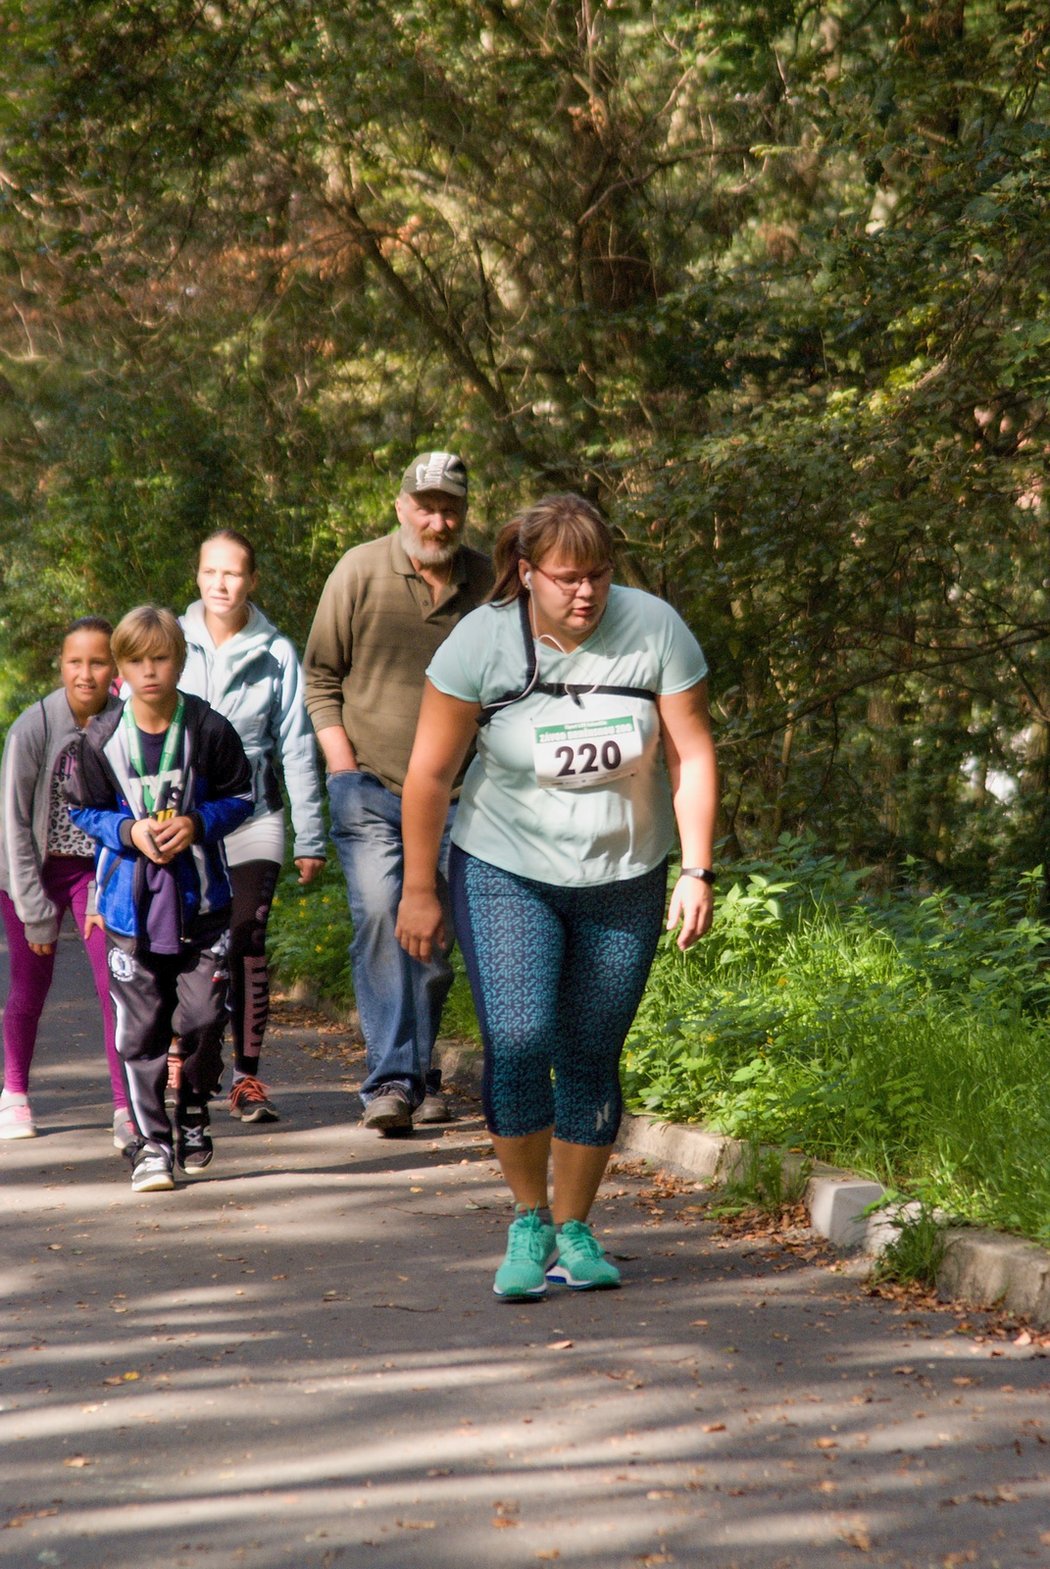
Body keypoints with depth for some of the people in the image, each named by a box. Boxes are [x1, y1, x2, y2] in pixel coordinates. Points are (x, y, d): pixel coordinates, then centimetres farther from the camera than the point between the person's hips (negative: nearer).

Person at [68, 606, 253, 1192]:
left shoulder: (210, 729, -6)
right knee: (140, 1029, 0)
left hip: (201, 901, 0)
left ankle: (194, 1110, 27)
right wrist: (130, 831, -11)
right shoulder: (102, 738, -3)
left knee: (204, 1019, 1)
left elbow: (240, 797, 3)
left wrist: (197, 824, -14)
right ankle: (152, 1141, 8)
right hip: (132, 905, 0)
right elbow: (85, 809, 7)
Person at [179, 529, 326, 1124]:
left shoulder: (276, 654, 3)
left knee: (247, 942, -4)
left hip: (254, 816, 0)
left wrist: (311, 837, 4)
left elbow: (298, 749, 6)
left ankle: (248, 1075, 2)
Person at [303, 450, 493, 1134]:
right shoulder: (360, 572, -3)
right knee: (379, 919, -16)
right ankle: (388, 1080, -18)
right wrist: (345, 770, -4)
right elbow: (321, 676, 4)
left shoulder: (485, 581, 4)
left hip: (451, 796, 3)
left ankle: (422, 1077, 21)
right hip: (370, 790, -3)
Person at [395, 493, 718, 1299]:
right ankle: (528, 1221, 5)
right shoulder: (482, 642, -14)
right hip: (505, 875, -1)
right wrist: (419, 891, -4)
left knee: (591, 1058, 4)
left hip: (623, 881, 2)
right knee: (517, 1043, -15)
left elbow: (692, 756, -5)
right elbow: (431, 772, -7)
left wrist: (697, 873, -10)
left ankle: (574, 1231, 20)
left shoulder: (655, 630, -11)